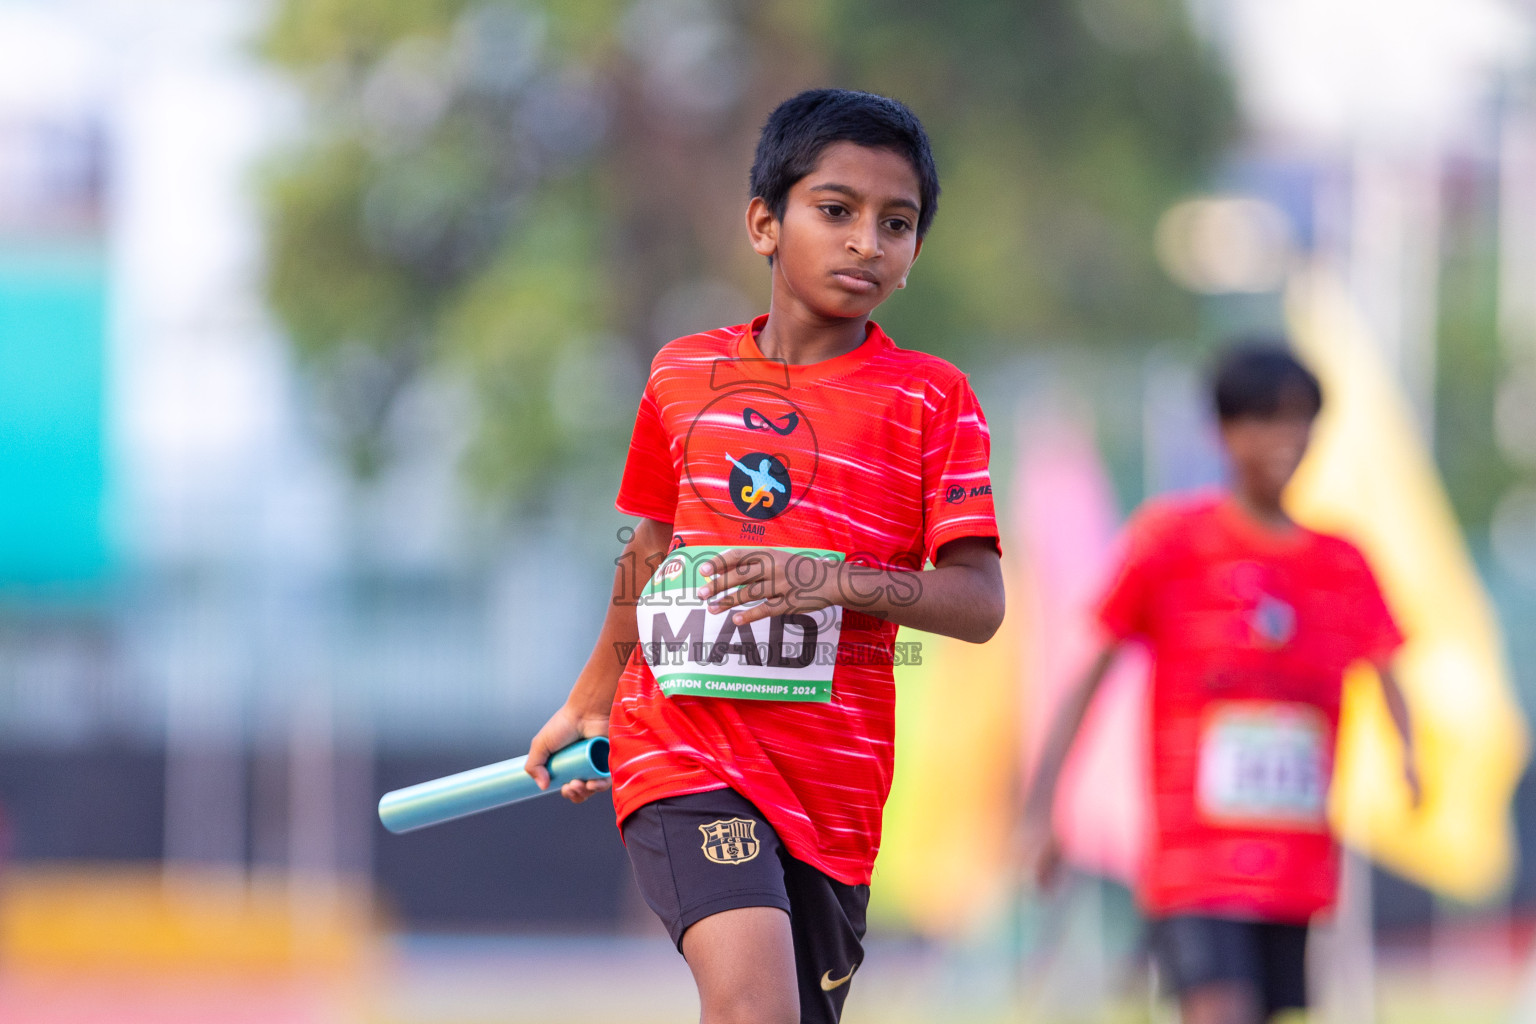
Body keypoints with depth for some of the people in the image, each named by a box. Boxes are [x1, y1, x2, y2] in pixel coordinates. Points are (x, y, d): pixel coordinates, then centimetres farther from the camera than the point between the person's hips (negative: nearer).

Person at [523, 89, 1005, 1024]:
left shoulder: (930, 397, 1)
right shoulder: (683, 375, 8)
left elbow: (980, 602, -7)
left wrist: (836, 581, -23)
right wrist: (588, 705, 36)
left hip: (832, 774, 1)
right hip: (682, 743, 0)